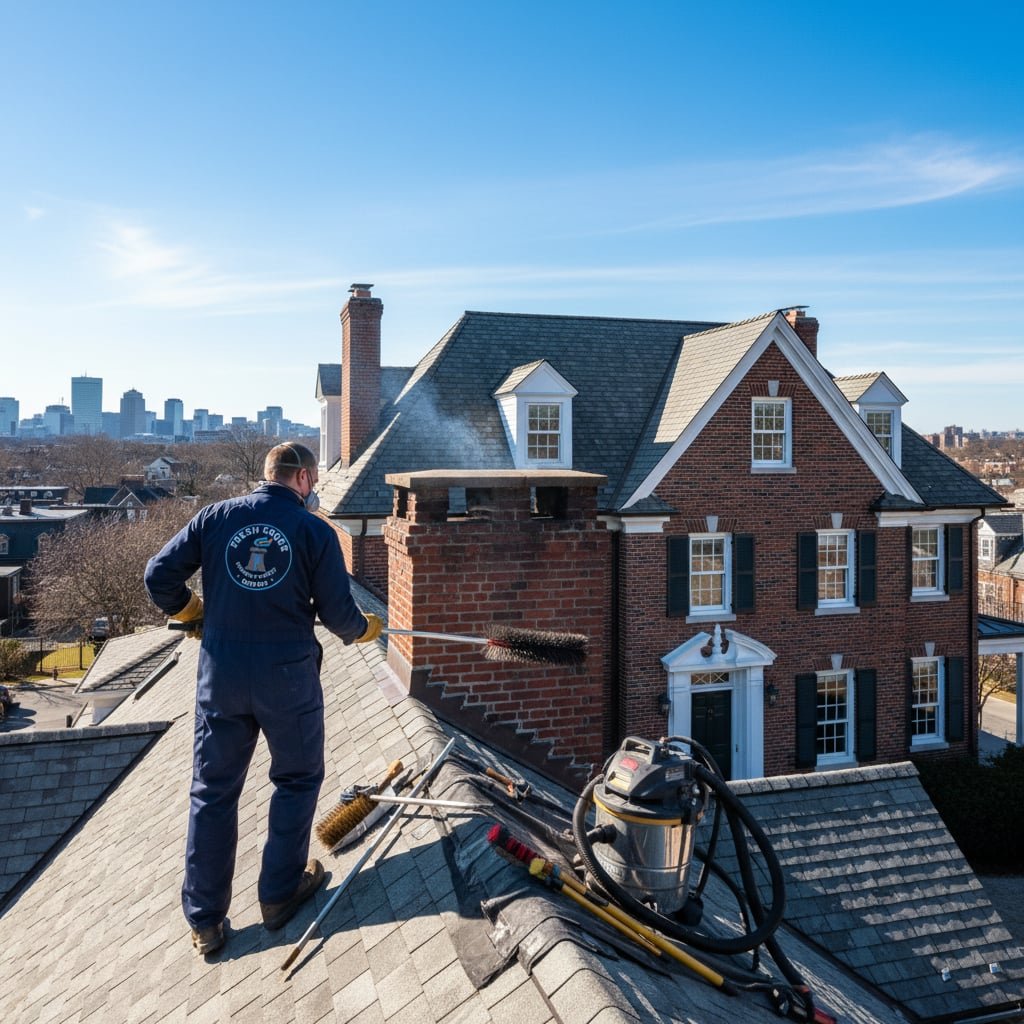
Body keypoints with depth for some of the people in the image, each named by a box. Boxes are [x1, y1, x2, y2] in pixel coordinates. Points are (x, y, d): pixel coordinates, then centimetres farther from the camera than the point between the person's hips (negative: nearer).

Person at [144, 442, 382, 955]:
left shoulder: (216, 516, 0)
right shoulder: (315, 531, -7)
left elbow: (160, 574, 0)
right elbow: (337, 611, -6)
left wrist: (188, 611, 19)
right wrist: (364, 629, 16)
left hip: (221, 674, 3)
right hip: (288, 676, -3)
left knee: (212, 791, 14)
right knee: (296, 780, 19)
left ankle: (204, 920, 22)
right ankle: (280, 893, 28)